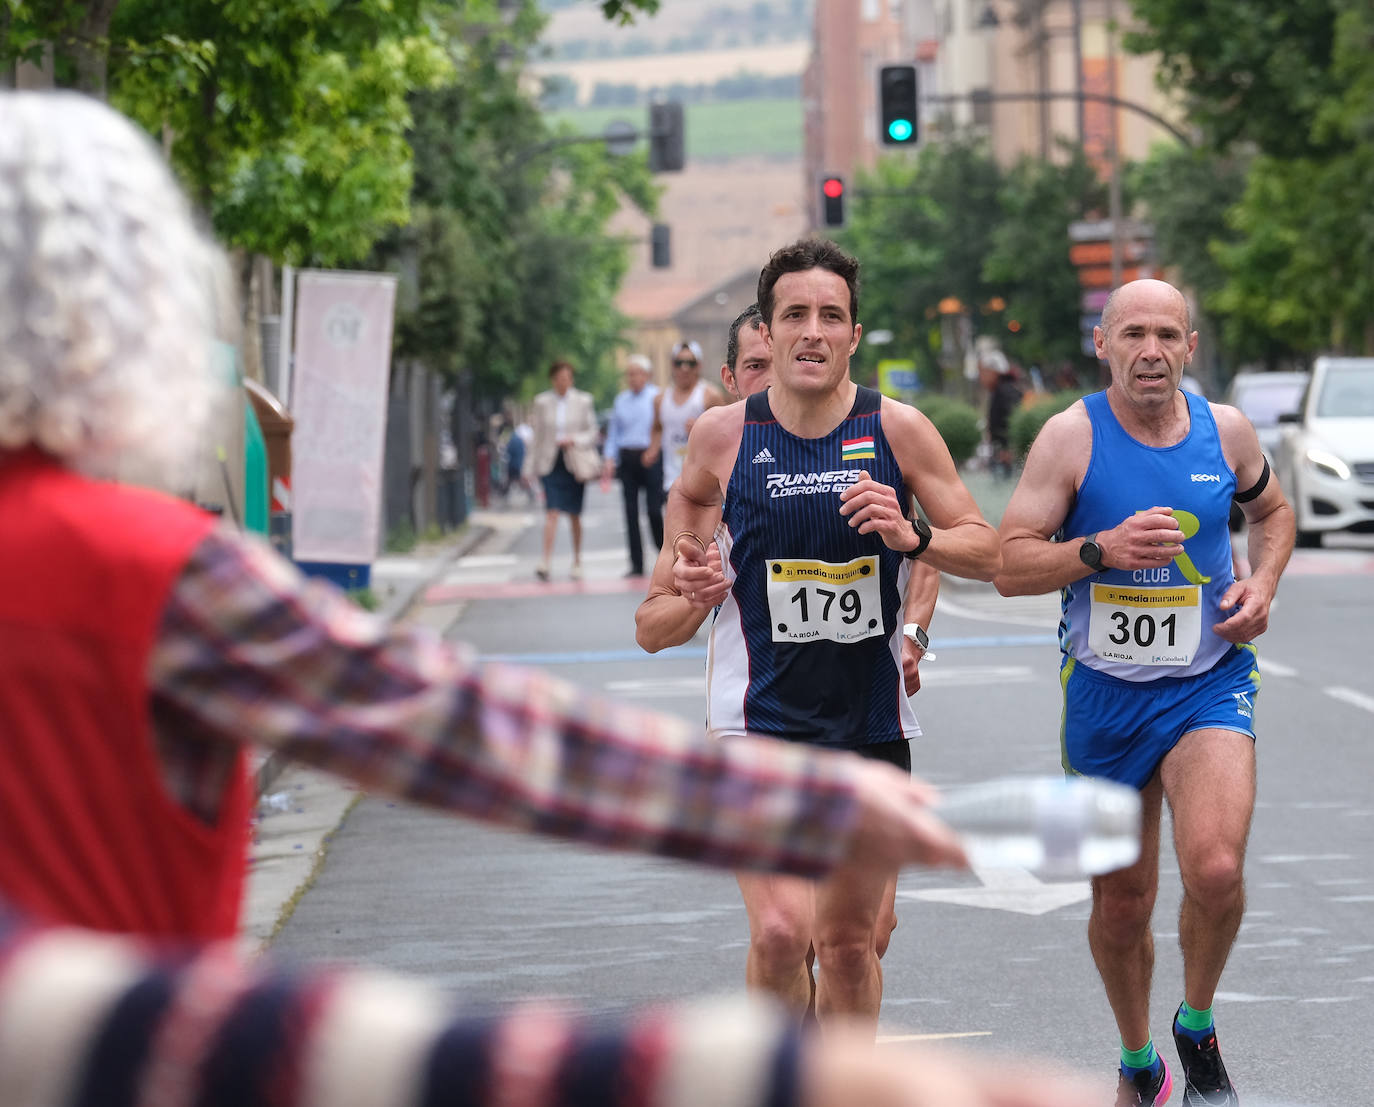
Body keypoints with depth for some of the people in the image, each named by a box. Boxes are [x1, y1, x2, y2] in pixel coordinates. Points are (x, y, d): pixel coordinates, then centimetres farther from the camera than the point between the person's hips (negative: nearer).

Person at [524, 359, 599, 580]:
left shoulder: (583, 401, 4)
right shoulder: (542, 402, 5)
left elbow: (592, 432, 5)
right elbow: (538, 434, 8)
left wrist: (574, 440, -14)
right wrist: (531, 467, 7)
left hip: (575, 463, 1)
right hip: (550, 462, -1)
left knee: (574, 515, 8)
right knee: (552, 512, -13)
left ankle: (577, 562, 22)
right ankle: (546, 561, -21)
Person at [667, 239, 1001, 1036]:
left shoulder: (898, 431, -5)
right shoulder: (724, 434, -4)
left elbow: (988, 553, 0)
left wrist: (913, 536, -18)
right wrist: (690, 565, 3)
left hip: (870, 724, 2)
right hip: (758, 722, -2)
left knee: (850, 944, 11)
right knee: (780, 932, -18)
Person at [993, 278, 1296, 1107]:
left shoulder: (1225, 430, 0)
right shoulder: (1073, 437, -8)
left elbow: (1273, 511, 21)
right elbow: (1010, 565, -9)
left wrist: (1263, 584, 2)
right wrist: (1102, 549, -24)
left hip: (1210, 686, 0)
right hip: (1105, 691, 0)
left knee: (1216, 869, -22)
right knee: (1123, 903, 10)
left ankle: (1199, 1029, 4)